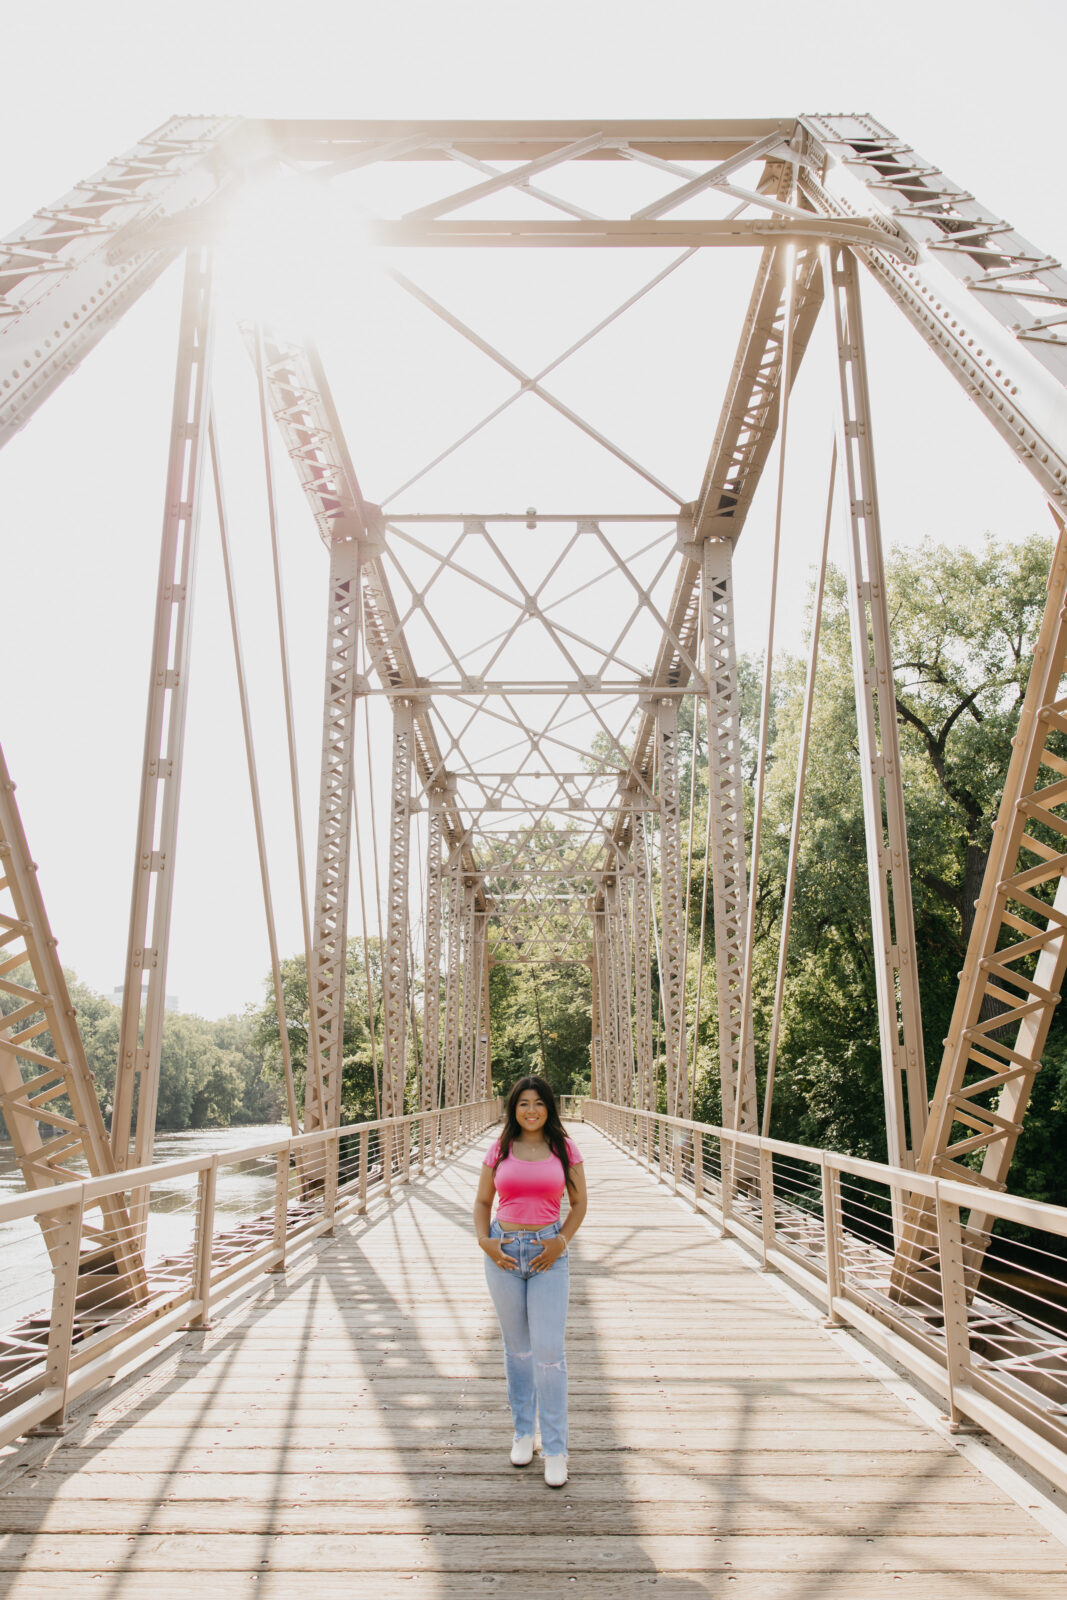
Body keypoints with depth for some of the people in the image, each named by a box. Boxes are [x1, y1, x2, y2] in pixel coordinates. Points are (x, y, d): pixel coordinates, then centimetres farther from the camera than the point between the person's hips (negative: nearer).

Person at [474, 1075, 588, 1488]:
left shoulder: (564, 1150, 0)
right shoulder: (499, 1151, 2)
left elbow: (579, 1203, 5)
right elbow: (482, 1202, 9)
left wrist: (561, 1242, -9)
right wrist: (484, 1240, -7)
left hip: (548, 1254, -1)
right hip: (504, 1252, 2)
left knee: (548, 1349, -6)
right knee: (517, 1347, 13)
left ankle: (555, 1449, 6)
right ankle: (523, 1431, 30)